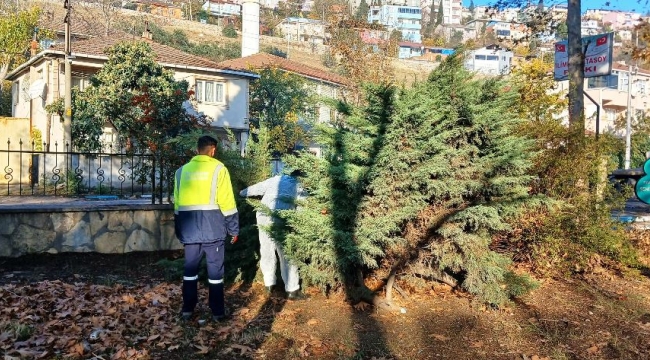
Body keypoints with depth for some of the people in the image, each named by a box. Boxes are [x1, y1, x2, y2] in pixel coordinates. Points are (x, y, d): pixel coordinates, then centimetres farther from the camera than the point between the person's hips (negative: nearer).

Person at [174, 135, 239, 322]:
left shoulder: (182, 171, 10)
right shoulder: (218, 168, -4)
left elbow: (177, 204, 14)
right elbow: (227, 202, -8)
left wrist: (179, 231, 22)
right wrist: (234, 229, -1)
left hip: (189, 227, 4)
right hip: (212, 226, -4)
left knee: (190, 267, 14)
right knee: (215, 269, 4)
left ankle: (187, 309, 20)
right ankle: (217, 312, 11)